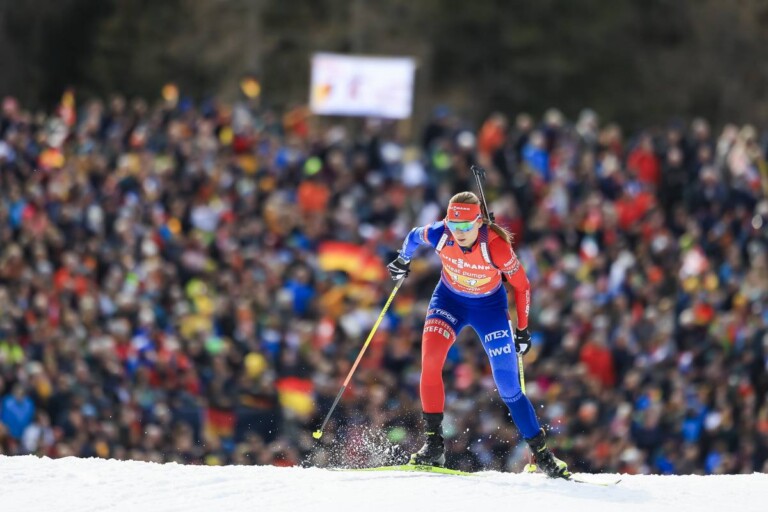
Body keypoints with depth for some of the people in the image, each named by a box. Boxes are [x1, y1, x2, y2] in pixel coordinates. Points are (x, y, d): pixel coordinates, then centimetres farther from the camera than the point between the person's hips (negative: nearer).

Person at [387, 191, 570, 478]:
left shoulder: (497, 247, -31)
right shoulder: (439, 235, -25)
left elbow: (521, 286, -14)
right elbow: (414, 236, 1)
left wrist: (522, 330, -8)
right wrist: (402, 260, 18)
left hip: (490, 307, -2)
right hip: (449, 300, 2)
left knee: (509, 387, -4)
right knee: (430, 359, -25)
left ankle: (541, 454, 12)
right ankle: (433, 443, -18)